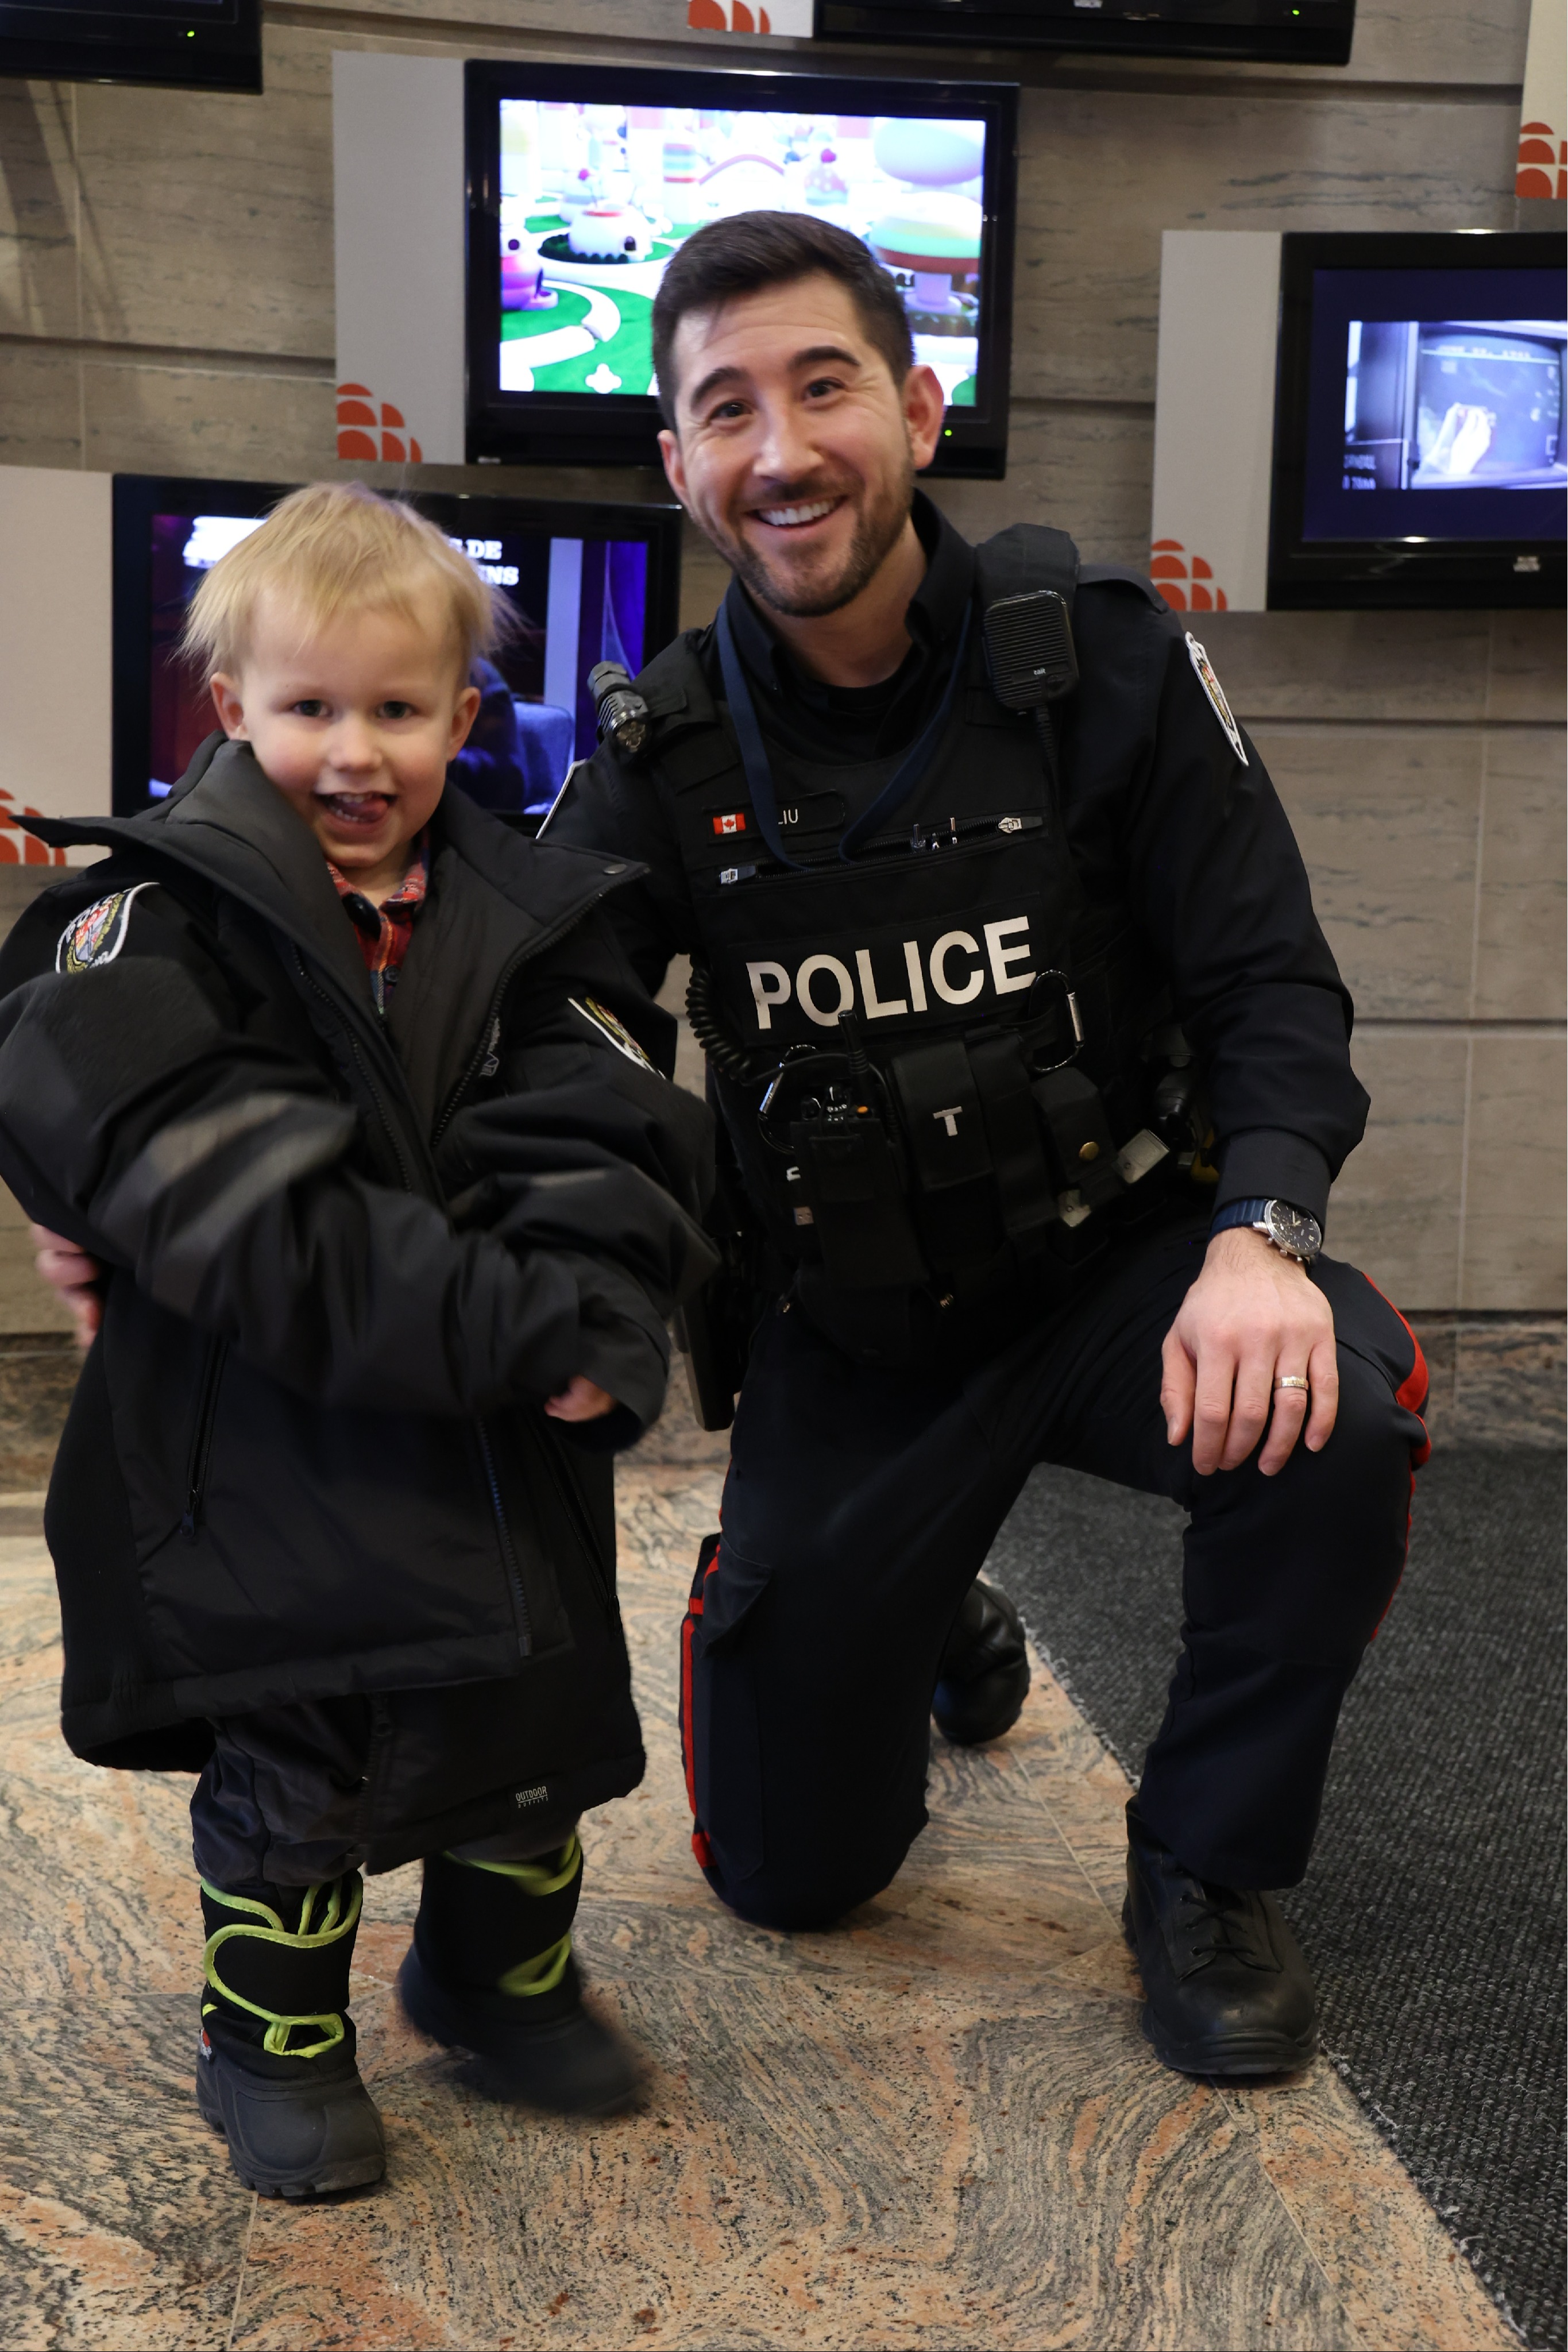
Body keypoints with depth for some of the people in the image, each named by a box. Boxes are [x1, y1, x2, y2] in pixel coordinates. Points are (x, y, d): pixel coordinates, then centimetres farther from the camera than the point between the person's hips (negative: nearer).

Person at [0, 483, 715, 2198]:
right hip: (262, 1450, -4)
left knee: (534, 1717, 17)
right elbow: (244, 1210, -21)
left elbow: (605, 1146, -5)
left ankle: (500, 1978, 43)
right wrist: (511, 1335, -24)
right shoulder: (156, 924, -10)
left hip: (505, 1446, 5)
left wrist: (587, 1326, -25)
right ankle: (275, 2039, 34)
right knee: (289, 1758, 9)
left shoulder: (524, 920, 5)